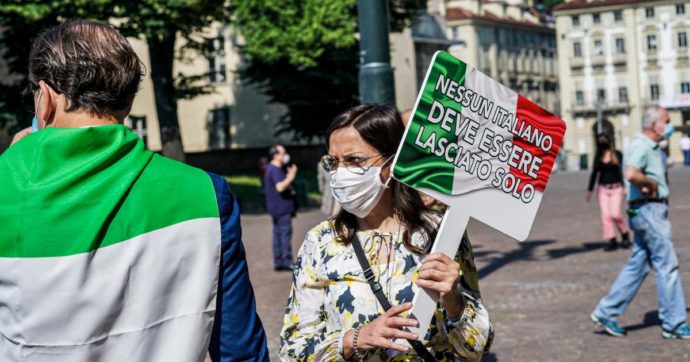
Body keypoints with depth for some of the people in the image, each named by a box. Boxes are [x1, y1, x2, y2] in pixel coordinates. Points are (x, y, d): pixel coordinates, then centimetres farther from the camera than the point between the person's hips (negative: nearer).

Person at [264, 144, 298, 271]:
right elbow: (280, 187, -28)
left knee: (278, 234, 10)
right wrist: (290, 177, -21)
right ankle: (287, 261, -9)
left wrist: (288, 177, 19)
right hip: (282, 207, -10)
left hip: (276, 208, 10)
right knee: (285, 233, -9)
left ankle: (278, 262, 11)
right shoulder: (276, 170, -16)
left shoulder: (270, 169, 17)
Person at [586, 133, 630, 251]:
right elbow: (594, 173, 16)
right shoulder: (598, 157, 9)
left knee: (615, 214, -14)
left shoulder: (617, 154, 0)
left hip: (616, 188, -3)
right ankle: (612, 241, -1)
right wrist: (590, 190, 18)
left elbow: (623, 171, 0)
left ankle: (625, 235, 9)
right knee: (605, 215, -6)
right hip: (603, 189, 3)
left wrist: (625, 187, -8)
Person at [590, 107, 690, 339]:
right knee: (667, 265, -4)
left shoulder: (653, 149, 18)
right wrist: (651, 183, -16)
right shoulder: (641, 146, -15)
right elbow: (630, 174, -33)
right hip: (648, 209, -10)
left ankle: (606, 312, 14)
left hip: (654, 211, 10)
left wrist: (651, 185, -2)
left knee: (637, 266, 11)